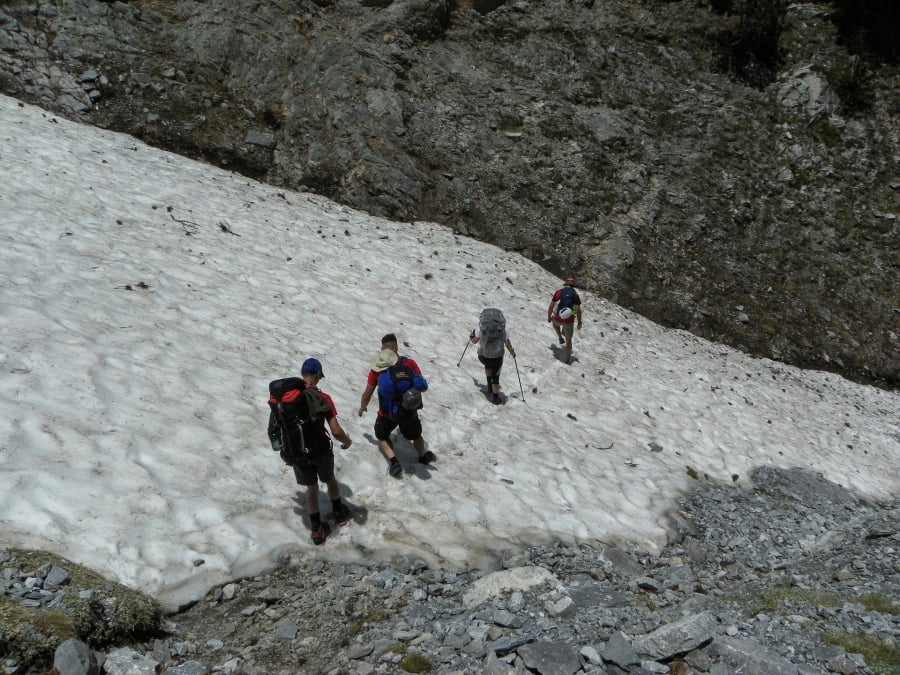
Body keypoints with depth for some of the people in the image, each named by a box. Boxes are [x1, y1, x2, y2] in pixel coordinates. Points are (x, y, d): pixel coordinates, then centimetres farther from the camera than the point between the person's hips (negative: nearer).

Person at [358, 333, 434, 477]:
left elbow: (367, 393, -4)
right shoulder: (410, 364, -11)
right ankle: (423, 456, 52)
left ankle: (393, 461, 4)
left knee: (382, 437, 25)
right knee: (415, 435, 30)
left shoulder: (376, 369, -11)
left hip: (387, 413, -1)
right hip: (409, 410, 1)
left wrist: (362, 407, 14)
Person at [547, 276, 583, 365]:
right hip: (569, 321, 0)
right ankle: (568, 360, 23)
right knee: (568, 340, 17)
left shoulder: (559, 292, -3)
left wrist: (549, 317, 14)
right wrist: (579, 322, 8)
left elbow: (551, 306, -1)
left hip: (558, 319, 0)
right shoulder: (575, 294, -3)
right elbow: (579, 310, -4)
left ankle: (560, 338, 35)